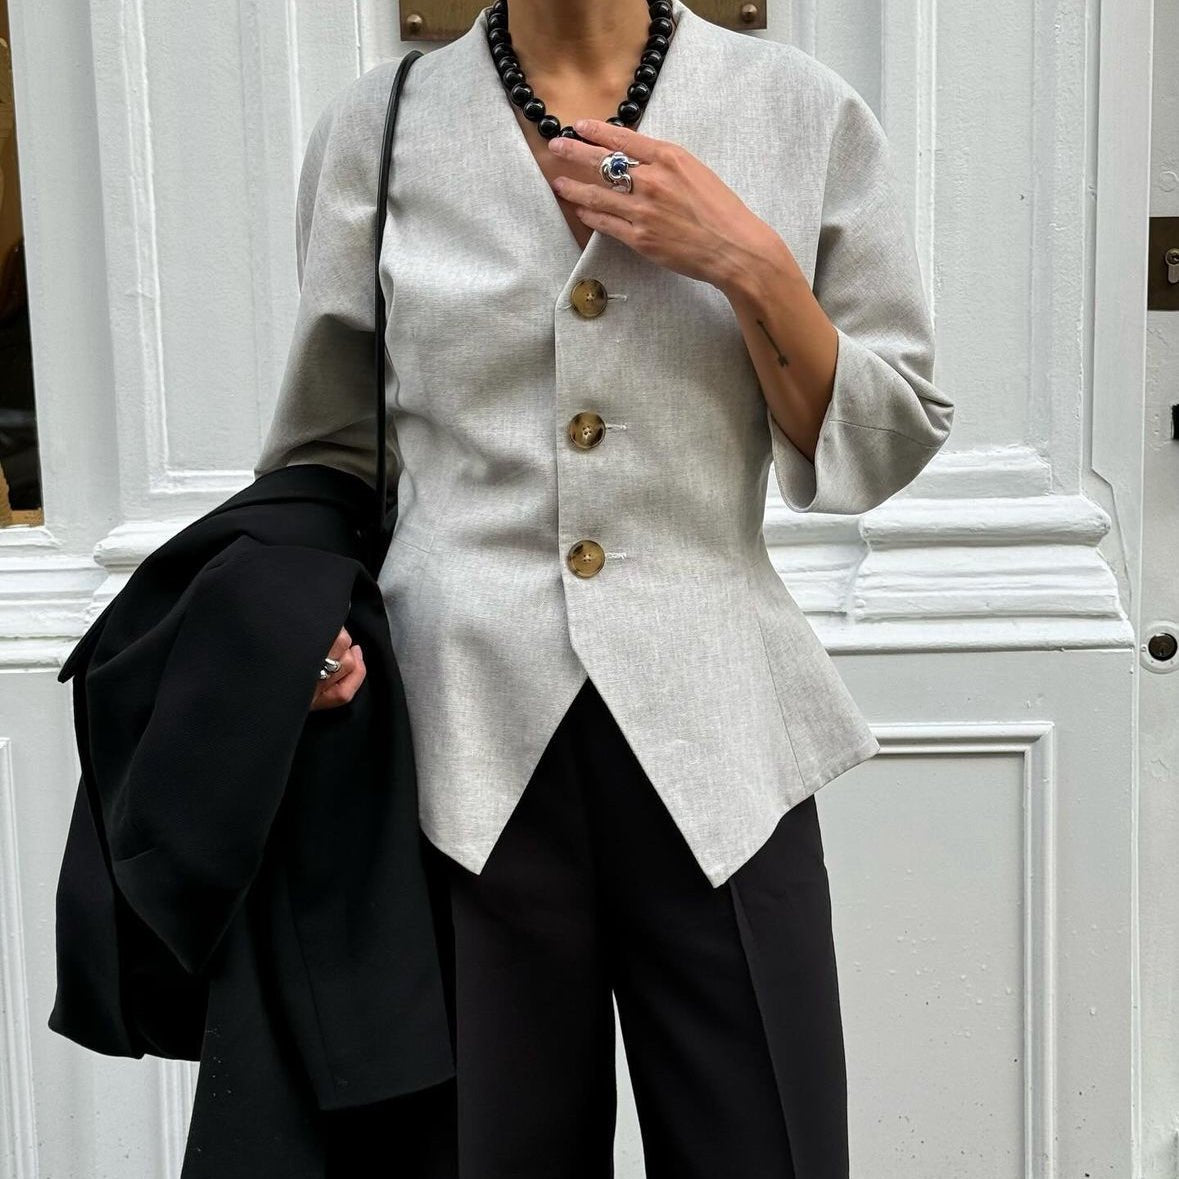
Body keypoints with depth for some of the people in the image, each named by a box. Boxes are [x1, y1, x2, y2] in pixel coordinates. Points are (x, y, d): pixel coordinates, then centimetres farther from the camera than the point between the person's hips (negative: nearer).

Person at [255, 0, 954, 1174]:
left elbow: (881, 451, 3)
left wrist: (753, 268, -11)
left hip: (711, 736, 0)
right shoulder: (377, 125, 4)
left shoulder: (804, 113, 2)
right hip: (461, 735, 1)